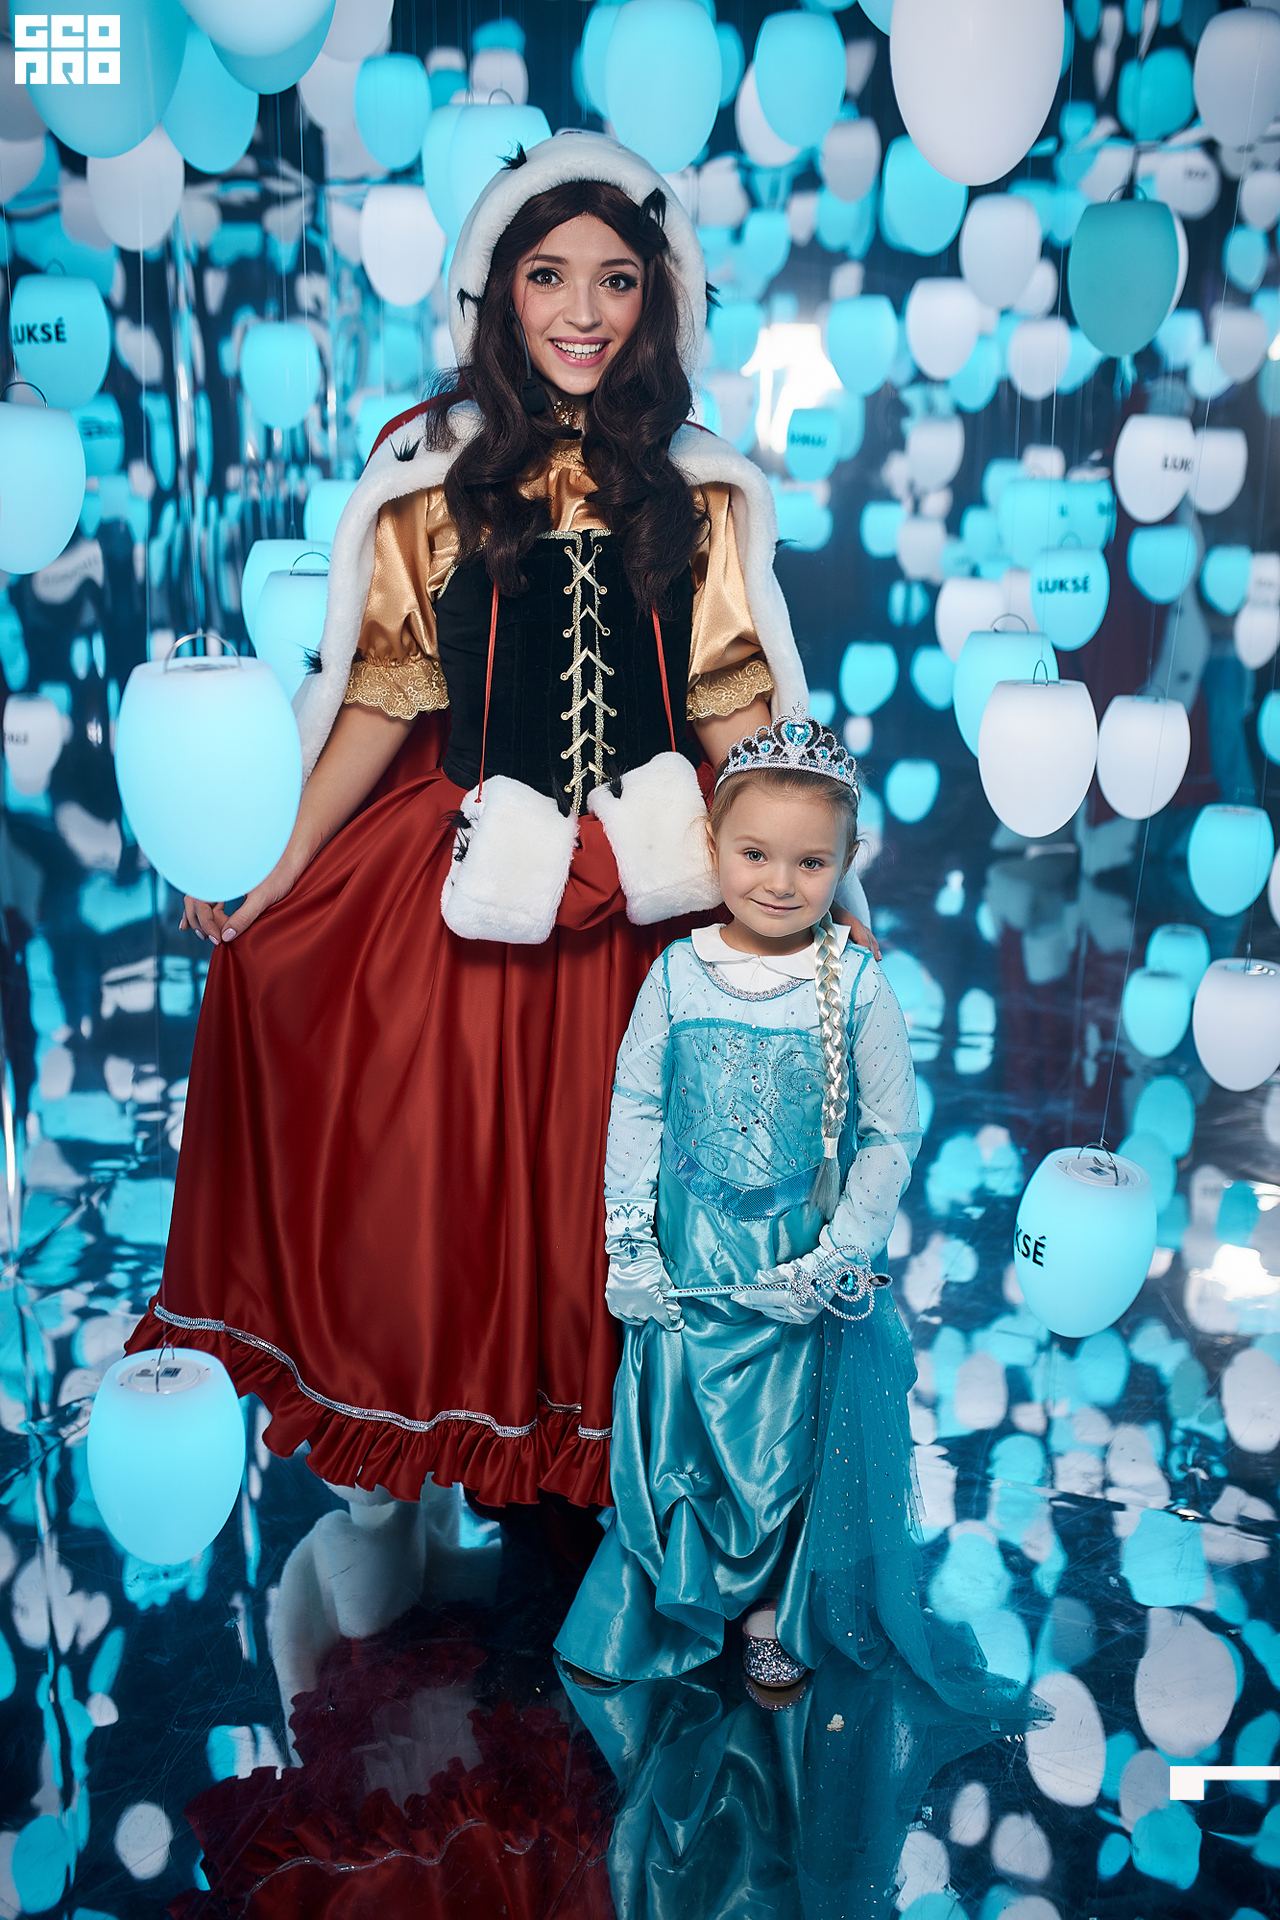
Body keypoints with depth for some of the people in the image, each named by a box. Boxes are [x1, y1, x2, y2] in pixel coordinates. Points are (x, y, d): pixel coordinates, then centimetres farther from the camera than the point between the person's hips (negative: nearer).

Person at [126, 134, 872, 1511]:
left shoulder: (696, 488, 6)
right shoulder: (431, 468, 2)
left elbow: (732, 702, 6)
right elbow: (387, 688, 2)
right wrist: (282, 861, 0)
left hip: (653, 884, 1)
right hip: (466, 870, -1)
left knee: (620, 1160, 9)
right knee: (432, 1147, 7)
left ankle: (598, 1400, 33)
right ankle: (443, 1393, 33)